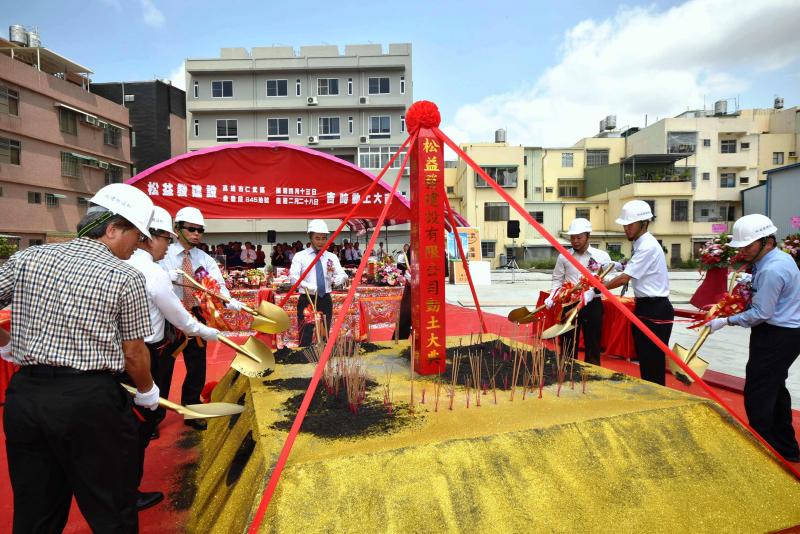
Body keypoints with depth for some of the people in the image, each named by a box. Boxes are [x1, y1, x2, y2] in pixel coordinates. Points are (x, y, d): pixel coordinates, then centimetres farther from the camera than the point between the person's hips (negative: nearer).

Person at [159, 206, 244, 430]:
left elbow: (218, 283, -12)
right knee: (163, 366, 4)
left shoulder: (205, 259, 3)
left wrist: (229, 300, -33)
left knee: (197, 366, 10)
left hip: (196, 315, 3)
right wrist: (170, 276, -37)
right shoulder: (164, 254, -3)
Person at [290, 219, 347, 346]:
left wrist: (336, 279, -26)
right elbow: (293, 277, -16)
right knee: (306, 338, -4)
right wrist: (309, 287, -31)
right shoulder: (300, 256, -1)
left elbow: (342, 275, -4)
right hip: (307, 300, -3)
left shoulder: (332, 257, 8)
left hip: (325, 300, 3)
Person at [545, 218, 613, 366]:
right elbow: (557, 280, 8)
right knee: (568, 346, 9)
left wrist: (592, 292, -21)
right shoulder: (563, 257, 3)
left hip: (593, 305, -1)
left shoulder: (602, 256, -2)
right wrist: (552, 296, -8)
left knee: (593, 346, 8)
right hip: (569, 304, 2)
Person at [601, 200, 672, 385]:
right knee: (644, 361, 18)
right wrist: (624, 265, 7)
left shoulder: (648, 246, -19)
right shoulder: (641, 244, 10)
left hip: (656, 311, -10)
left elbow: (624, 278, -20)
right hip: (645, 307, 10)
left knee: (654, 364, -1)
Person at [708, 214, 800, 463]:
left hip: (777, 337, -11)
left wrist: (727, 321, -14)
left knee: (757, 393, -3)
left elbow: (761, 314, -22)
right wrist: (750, 284, 7)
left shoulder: (771, 270, -24)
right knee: (775, 389, 20)